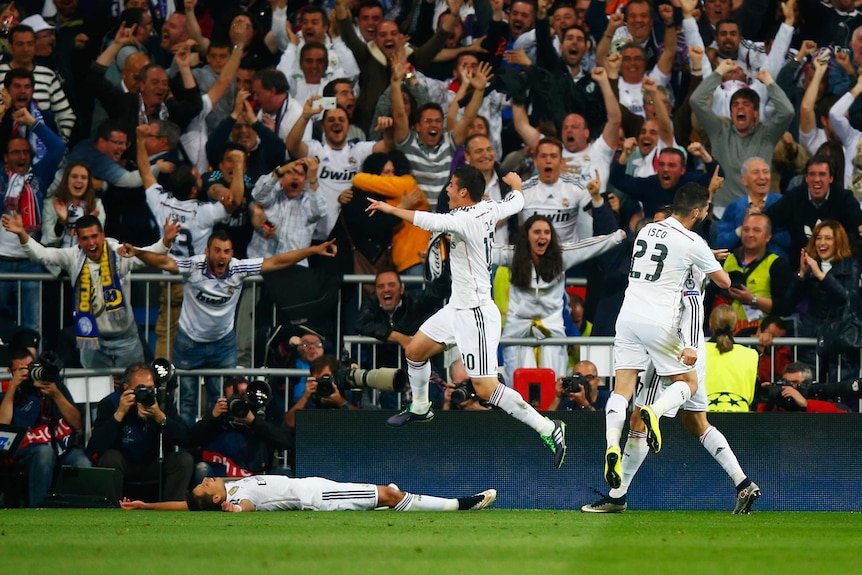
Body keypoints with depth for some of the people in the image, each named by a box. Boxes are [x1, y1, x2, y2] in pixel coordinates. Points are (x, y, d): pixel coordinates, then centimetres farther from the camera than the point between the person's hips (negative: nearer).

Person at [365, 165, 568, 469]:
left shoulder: (465, 220, -24)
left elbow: (431, 222, -39)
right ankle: (420, 408, 44)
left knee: (486, 389, -10)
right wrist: (515, 182, 44)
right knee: (415, 350, 22)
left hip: (475, 314, -10)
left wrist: (391, 209, -29)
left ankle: (548, 429, -7)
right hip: (457, 307, 10)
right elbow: (516, 201, 22)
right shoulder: (489, 210, 1)